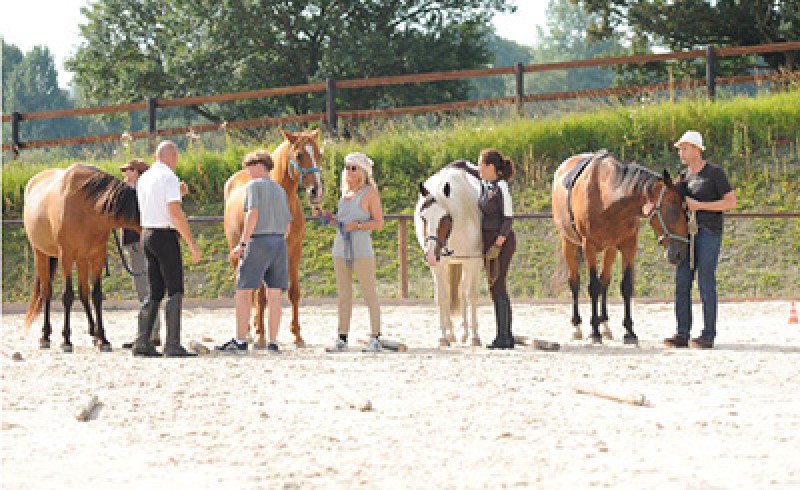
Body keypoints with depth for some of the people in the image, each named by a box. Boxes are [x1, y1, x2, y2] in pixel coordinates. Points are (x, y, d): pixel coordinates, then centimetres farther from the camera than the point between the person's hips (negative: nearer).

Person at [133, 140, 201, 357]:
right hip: (166, 235, -8)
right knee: (175, 291, -5)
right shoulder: (169, 178, -12)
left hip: (146, 233, 8)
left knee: (155, 292, 12)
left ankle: (142, 342, 8)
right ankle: (172, 345, -10)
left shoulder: (143, 178, 13)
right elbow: (176, 213, -20)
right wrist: (192, 243, -18)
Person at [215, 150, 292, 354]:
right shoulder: (280, 190, 18)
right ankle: (273, 342, 3)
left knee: (243, 292, -3)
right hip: (280, 243, 7)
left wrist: (242, 244, -16)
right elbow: (288, 223, 17)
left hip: (258, 241, -7)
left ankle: (240, 341, -7)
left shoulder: (254, 186, -2)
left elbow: (253, 213, -15)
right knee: (274, 294, 5)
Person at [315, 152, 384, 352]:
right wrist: (328, 217, 7)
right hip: (341, 249, 7)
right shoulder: (345, 193, 16)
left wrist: (357, 225, -18)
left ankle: (375, 338, -1)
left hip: (362, 250, -7)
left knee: (369, 294, -4)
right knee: (343, 296, 8)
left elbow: (379, 223, -7)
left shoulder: (370, 192, -3)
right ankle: (342, 338, 10)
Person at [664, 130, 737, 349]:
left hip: (709, 233, -6)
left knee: (706, 282, -7)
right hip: (687, 233, 6)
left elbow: (731, 202, -9)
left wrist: (700, 205, -16)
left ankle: (708, 335, -2)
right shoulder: (683, 176, 14)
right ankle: (682, 334, 5)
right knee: (682, 282, 2)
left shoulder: (715, 173, -4)